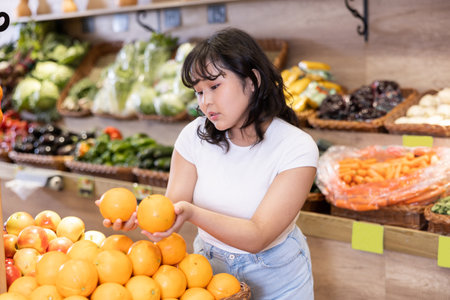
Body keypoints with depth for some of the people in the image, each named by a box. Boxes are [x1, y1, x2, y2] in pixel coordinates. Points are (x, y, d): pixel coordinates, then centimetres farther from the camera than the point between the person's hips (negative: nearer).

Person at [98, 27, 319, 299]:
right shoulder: (196, 135, -11)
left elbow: (256, 238, -30)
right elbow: (173, 204, -13)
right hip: (210, 266, 3)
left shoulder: (296, 148, -24)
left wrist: (192, 213, -46)